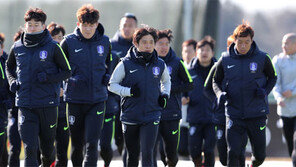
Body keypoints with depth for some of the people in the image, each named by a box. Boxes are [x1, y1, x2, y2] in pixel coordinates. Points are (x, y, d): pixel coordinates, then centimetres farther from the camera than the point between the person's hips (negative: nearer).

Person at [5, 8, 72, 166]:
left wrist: (48, 77, -14)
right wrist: (12, 81, 6)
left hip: (47, 103, -1)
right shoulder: (17, 48, 6)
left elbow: (67, 71, 2)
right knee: (29, 148, -10)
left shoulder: (52, 47, -3)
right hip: (24, 104, 1)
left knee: (47, 146, 13)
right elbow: (9, 67, 26)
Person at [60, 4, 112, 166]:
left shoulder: (105, 42, 4)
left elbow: (110, 63, 22)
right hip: (75, 100, 0)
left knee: (92, 143, -12)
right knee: (77, 144, 10)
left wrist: (107, 77, 4)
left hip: (97, 100, 0)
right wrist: (71, 78, -10)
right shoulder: (69, 41, -3)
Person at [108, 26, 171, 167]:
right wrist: (129, 91, -15)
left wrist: (165, 95, 6)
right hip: (130, 117, 0)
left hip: (152, 116, 0)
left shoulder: (160, 65, 4)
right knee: (133, 155, 12)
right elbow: (112, 85, 1)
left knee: (147, 154, -13)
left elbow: (166, 81, 25)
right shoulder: (126, 64, -5)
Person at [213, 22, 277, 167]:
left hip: (257, 114, 0)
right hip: (234, 114, 0)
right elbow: (216, 81, 14)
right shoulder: (225, 60, 0)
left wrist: (265, 91, -8)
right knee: (233, 153, -11)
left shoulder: (262, 58, -3)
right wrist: (220, 93, -8)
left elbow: (272, 77, 12)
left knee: (260, 155, 11)